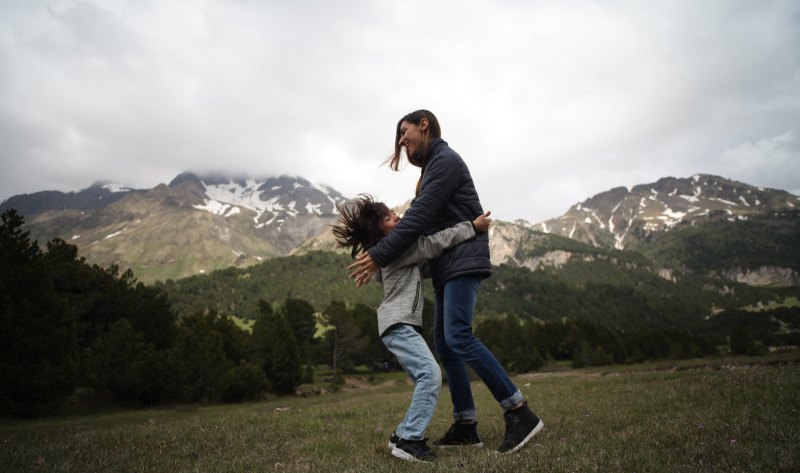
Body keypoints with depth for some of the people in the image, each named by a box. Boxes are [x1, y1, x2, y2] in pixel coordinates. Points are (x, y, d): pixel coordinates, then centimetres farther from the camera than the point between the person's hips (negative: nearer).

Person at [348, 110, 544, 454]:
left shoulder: (445, 160, -7)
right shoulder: (433, 167, 24)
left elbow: (419, 217, -17)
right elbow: (422, 219, 17)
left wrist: (379, 256, -18)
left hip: (462, 260, -10)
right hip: (447, 265, 10)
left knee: (458, 336, -21)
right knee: (444, 343, 4)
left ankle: (520, 413, -17)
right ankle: (465, 426, 8)